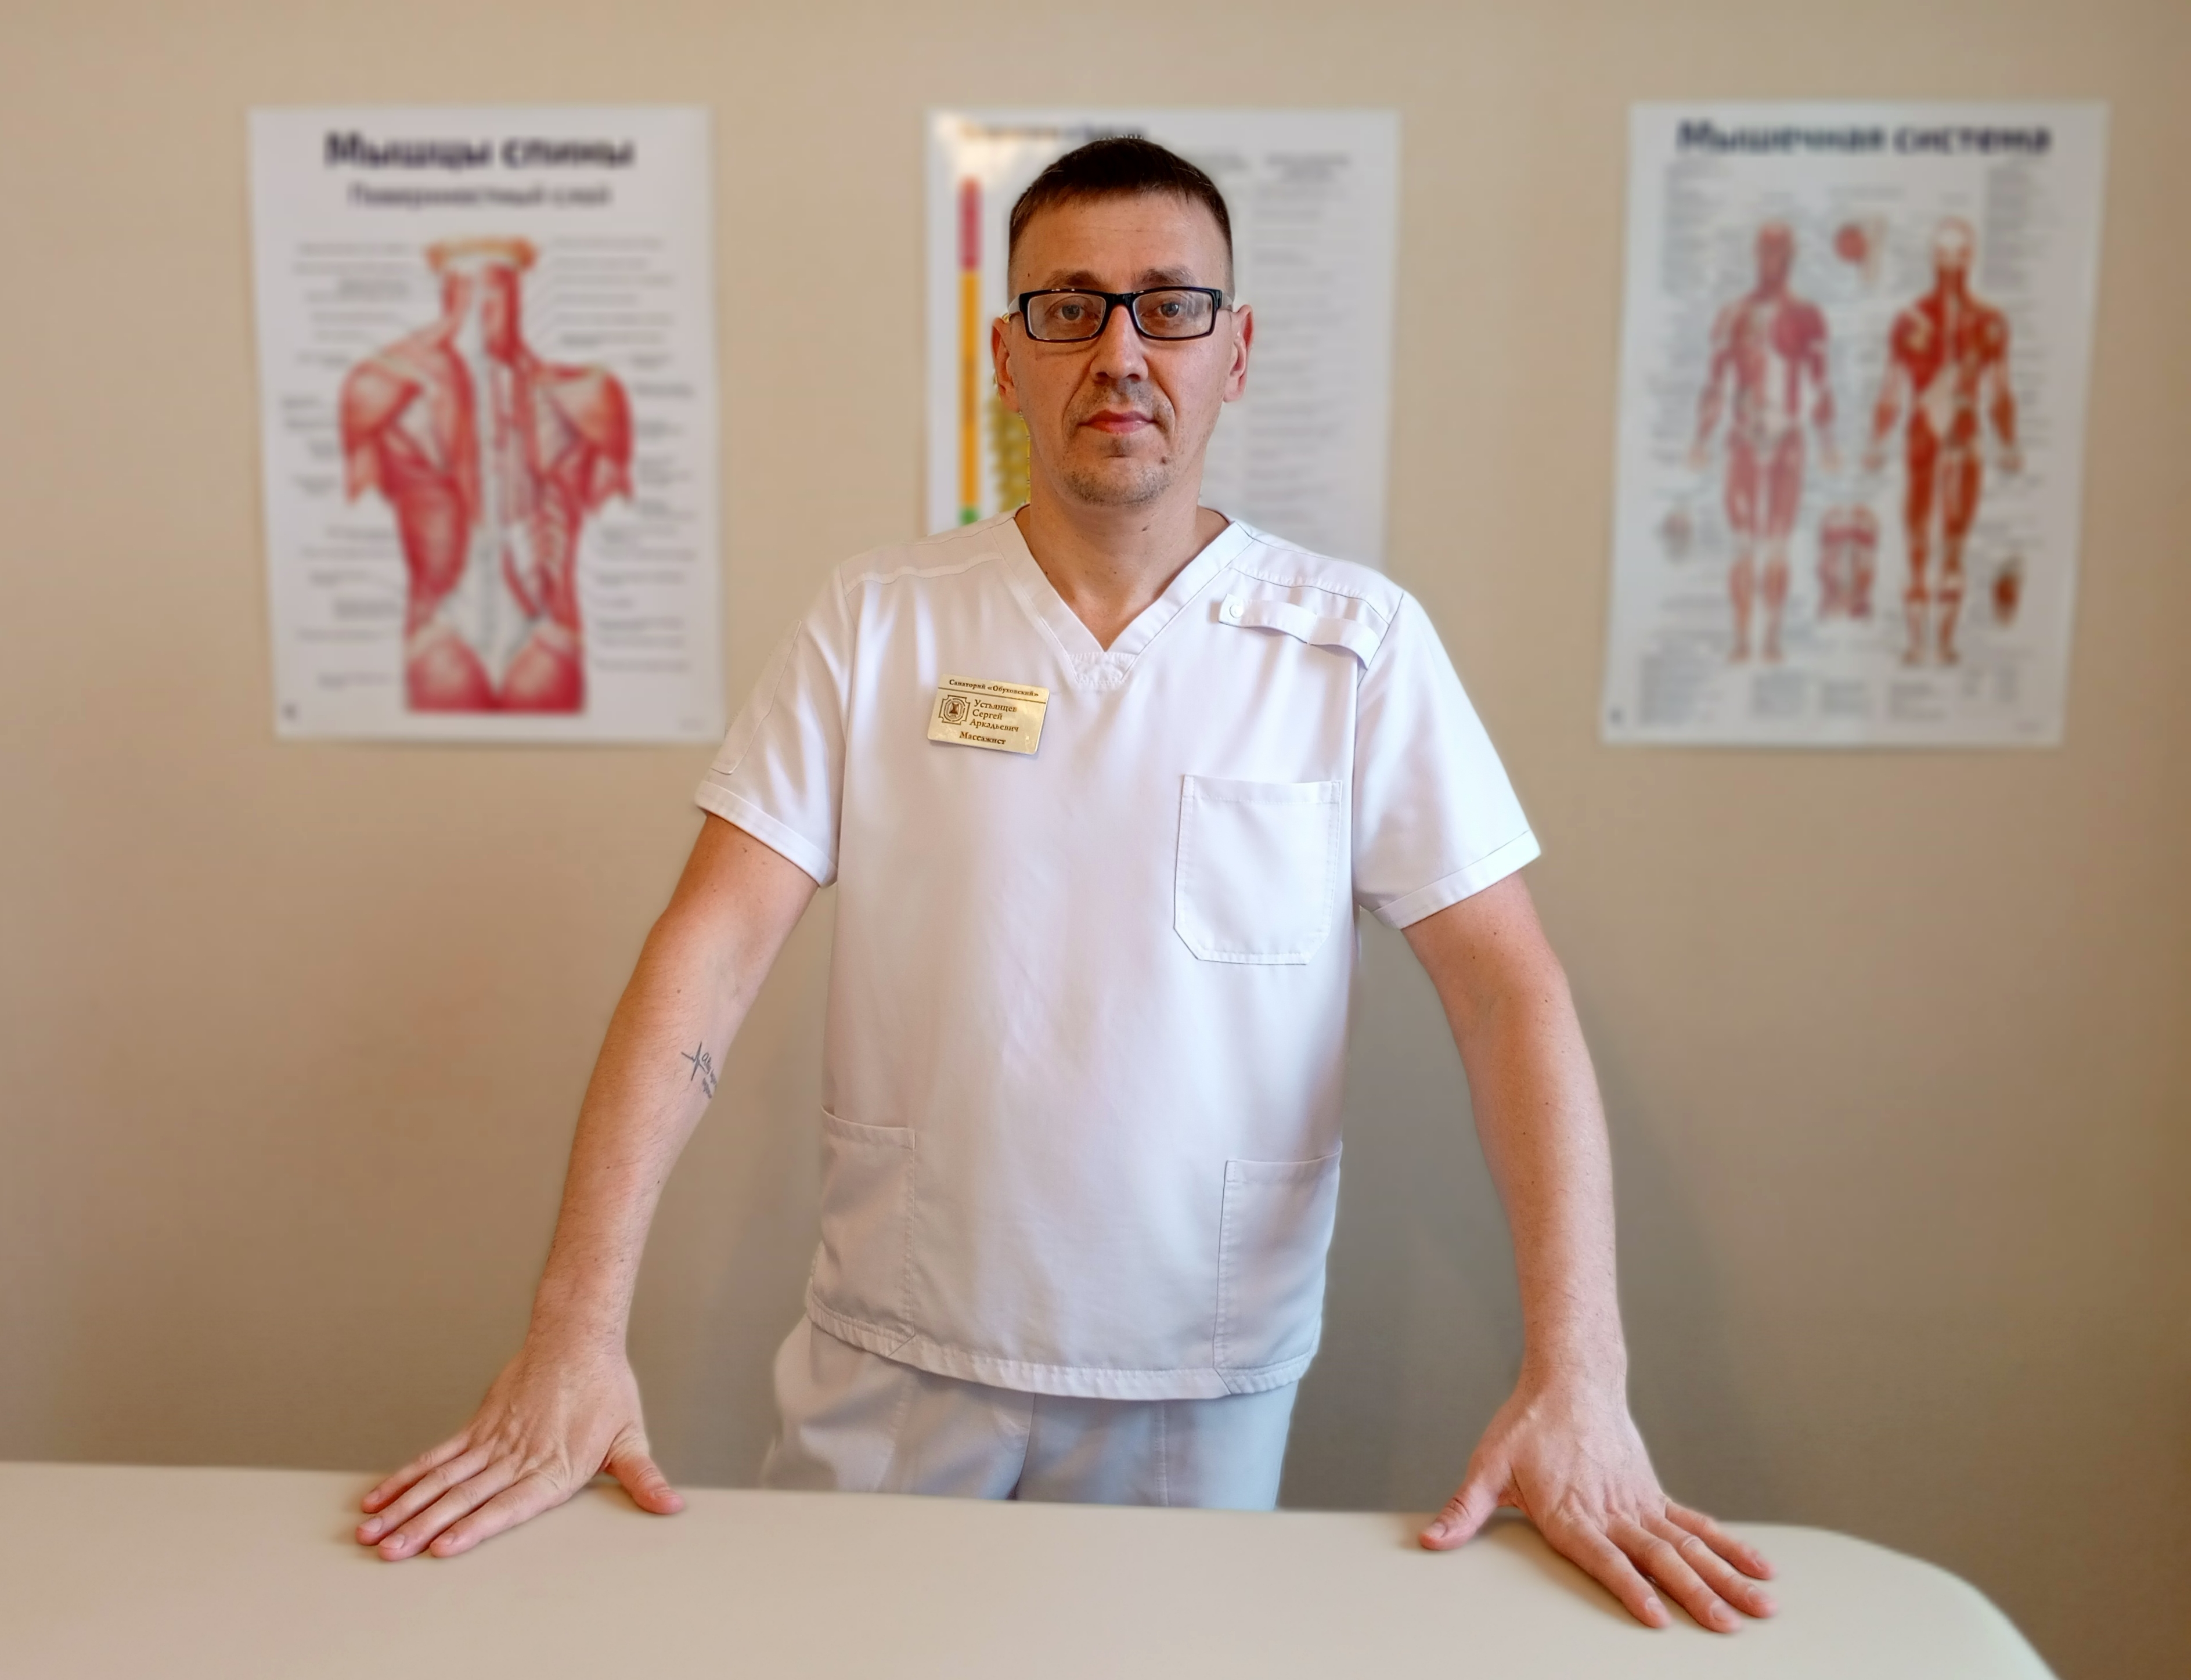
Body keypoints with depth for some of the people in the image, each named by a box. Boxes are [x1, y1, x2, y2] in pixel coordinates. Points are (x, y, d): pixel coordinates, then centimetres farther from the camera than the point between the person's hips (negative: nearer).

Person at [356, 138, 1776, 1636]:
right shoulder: (876, 624, -5)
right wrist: (578, 1332, -18)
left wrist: (1577, 1377, -20)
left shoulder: (1358, 644, -7)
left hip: (1209, 1384, 0)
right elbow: (713, 947, -10)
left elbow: (1508, 992, -10)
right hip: (892, 1363, 1)